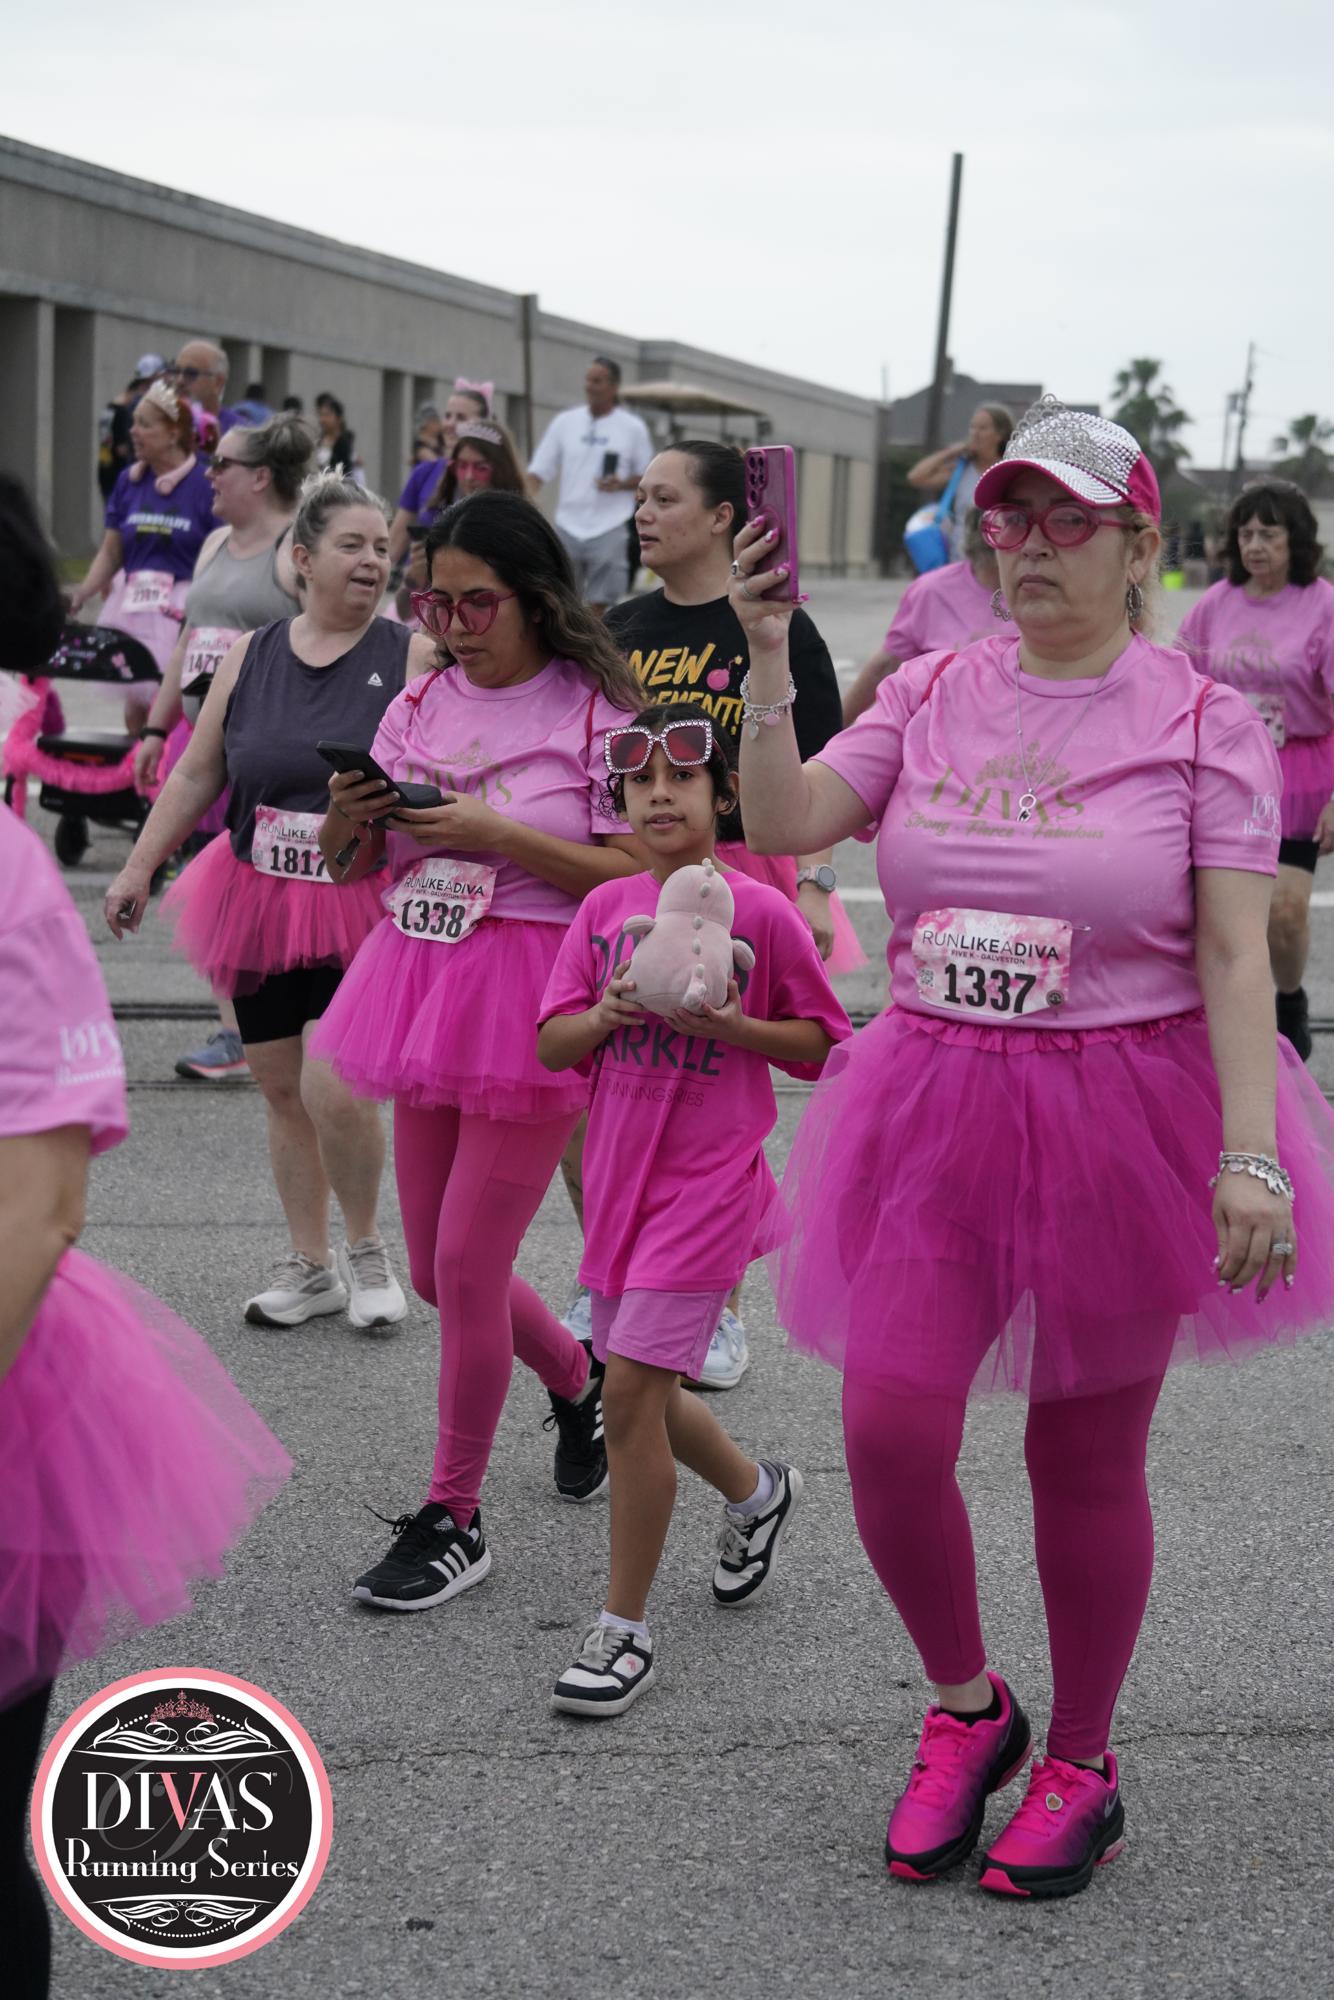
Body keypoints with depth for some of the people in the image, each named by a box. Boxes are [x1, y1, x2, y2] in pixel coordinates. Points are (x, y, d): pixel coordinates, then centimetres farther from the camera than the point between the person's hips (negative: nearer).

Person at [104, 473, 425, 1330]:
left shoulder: (413, 657, -3)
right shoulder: (250, 657, 7)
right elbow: (197, 774, 12)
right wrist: (139, 868, 11)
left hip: (363, 903, -4)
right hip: (261, 900, 4)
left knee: (334, 1088, -15)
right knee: (283, 1091, 10)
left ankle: (367, 1250, 10)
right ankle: (310, 1266, 25)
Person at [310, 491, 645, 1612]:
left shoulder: (596, 714, -7)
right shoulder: (421, 706, 10)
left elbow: (638, 875, -13)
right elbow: (351, 866, 15)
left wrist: (498, 835, -19)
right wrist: (348, 817, -8)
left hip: (535, 1000, -6)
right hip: (426, 987, 6)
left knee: (464, 1265, -6)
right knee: (436, 1271, 12)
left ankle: (453, 1519, 9)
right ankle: (577, 1380, 41)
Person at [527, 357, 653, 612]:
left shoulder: (633, 427, 1)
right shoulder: (564, 422, 6)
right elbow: (539, 471, 7)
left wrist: (622, 484, -12)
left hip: (609, 530, -2)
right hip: (568, 526, 2)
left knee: (599, 604, -2)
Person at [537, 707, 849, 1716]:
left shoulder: (761, 912, -8)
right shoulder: (606, 908, 4)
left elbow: (820, 1046, -2)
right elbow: (553, 1043, 5)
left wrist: (725, 1022, -17)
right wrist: (606, 1013, -16)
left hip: (711, 1179, -6)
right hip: (620, 1172, 6)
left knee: (632, 1388, -11)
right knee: (645, 1391, 17)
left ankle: (625, 1627, 1)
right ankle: (757, 1491, 47)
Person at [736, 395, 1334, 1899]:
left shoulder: (1202, 723, -4)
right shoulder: (930, 697, 6)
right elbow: (782, 823, -5)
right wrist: (769, 654, -15)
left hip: (1126, 1114, -3)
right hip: (936, 1103, 3)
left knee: (1084, 1460, 8)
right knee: (889, 1430, -6)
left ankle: (1080, 1766, 28)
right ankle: (965, 1708, 21)